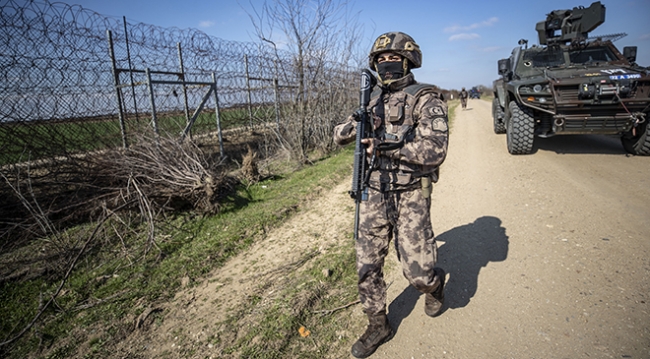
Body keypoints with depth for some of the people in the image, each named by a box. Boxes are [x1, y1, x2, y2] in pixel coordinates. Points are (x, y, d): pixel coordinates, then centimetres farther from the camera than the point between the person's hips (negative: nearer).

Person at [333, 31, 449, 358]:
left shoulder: (425, 99, -7)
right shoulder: (373, 100, 11)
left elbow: (435, 150, -19)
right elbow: (339, 135, 13)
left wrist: (387, 145, -25)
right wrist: (356, 125, -9)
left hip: (410, 196, -4)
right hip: (374, 194, 5)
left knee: (417, 273, 0)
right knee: (367, 265, 7)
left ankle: (435, 285, 38)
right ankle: (377, 326, 28)